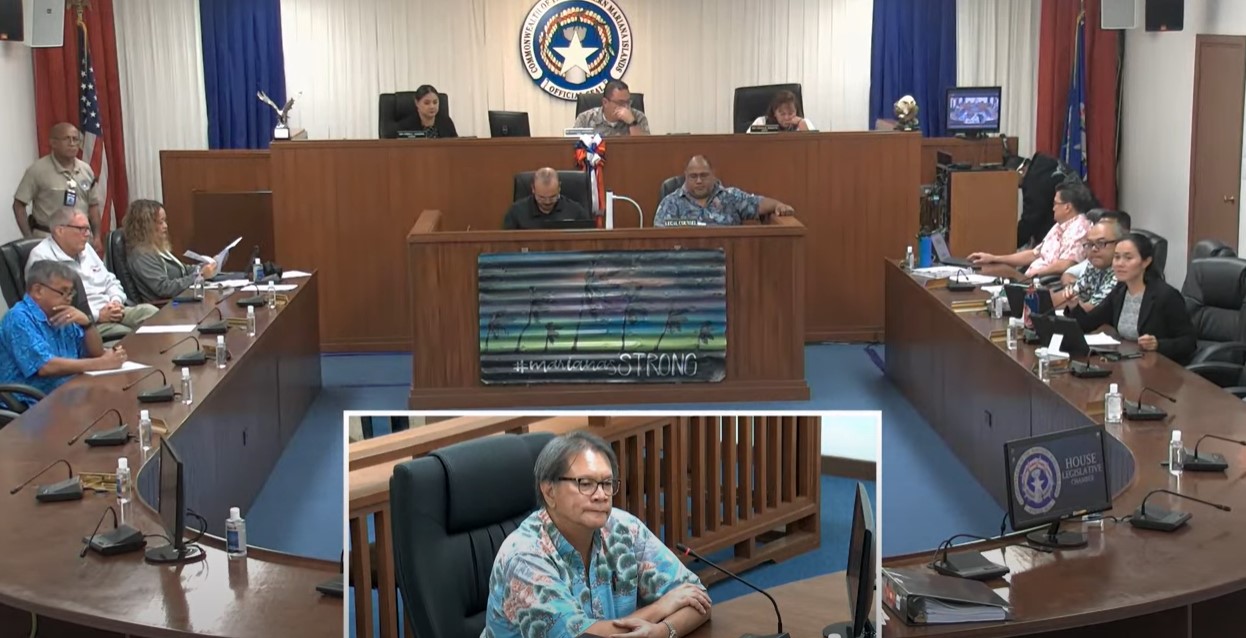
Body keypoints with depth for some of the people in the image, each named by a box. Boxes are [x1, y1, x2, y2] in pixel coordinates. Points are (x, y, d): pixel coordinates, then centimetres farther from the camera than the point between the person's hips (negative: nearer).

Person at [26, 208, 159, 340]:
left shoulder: (85, 249, 18)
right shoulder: (42, 258, -9)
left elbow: (110, 281, 23)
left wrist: (116, 301, 0)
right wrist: (97, 315, -20)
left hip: (113, 312, 8)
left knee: (149, 311, -19)